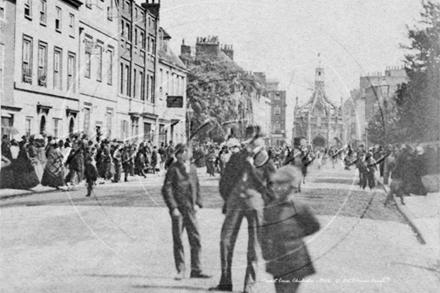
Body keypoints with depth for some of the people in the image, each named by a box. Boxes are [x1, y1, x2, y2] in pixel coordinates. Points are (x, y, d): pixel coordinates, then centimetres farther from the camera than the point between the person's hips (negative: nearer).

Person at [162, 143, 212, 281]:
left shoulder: (192, 168, 12)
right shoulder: (173, 169, -4)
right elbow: (166, 190, -8)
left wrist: (198, 203, 6)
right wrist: (173, 208, -14)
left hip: (191, 210, 5)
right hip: (178, 210, -5)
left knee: (196, 241, 3)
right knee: (177, 242, 2)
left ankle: (196, 270, 10)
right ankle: (180, 271, 10)